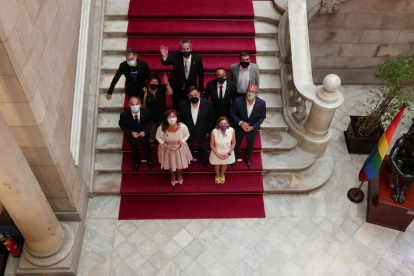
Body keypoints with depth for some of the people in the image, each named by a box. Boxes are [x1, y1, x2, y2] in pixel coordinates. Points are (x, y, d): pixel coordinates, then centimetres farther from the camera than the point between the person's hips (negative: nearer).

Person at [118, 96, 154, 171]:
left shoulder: (146, 112, -31)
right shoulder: (124, 115, -33)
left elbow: (150, 122, -12)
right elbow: (122, 125, -14)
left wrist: (145, 131, -25)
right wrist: (131, 132, -27)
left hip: (144, 134, 1)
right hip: (132, 136, -1)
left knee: (147, 148, 30)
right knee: (134, 150, 28)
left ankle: (149, 160, 64)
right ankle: (136, 162, 63)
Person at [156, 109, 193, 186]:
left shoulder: (182, 127, -32)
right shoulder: (161, 128, -32)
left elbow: (186, 135, -11)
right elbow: (158, 137, -11)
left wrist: (179, 145, -20)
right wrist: (166, 146, -21)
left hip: (179, 148, 0)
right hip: (167, 149, 0)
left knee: (180, 163, 25)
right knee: (170, 164, 26)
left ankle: (179, 175, 62)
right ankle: (173, 175, 62)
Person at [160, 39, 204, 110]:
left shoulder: (197, 59, -11)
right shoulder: (176, 56, -13)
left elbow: (201, 75, -2)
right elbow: (165, 62, -29)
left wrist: (200, 90, 0)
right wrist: (164, 57, -54)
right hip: (177, 89, 0)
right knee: (176, 110, 13)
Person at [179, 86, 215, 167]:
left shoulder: (207, 103, -27)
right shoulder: (183, 104, -27)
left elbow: (211, 119, -12)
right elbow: (180, 118, -11)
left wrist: (209, 131, -4)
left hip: (202, 131, 0)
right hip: (188, 131, 0)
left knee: (203, 147, 28)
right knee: (189, 146, 28)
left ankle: (203, 157, 62)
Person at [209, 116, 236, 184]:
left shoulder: (231, 130, -29)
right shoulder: (214, 132, -33)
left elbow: (233, 143, -11)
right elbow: (212, 145, -18)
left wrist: (229, 153, -12)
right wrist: (218, 155, -15)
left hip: (227, 152, 1)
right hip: (217, 152, -1)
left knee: (224, 164, 31)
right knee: (217, 165, 29)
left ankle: (222, 175, 64)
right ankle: (217, 175, 63)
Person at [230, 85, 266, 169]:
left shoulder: (261, 103, -28)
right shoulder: (238, 101, -32)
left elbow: (262, 117, -11)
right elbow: (232, 113, -16)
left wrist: (253, 127, -22)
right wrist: (240, 122, -29)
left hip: (252, 128, 1)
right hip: (239, 127, -1)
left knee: (250, 144, 27)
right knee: (236, 143, 25)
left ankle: (248, 158, 59)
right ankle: (235, 157, 57)